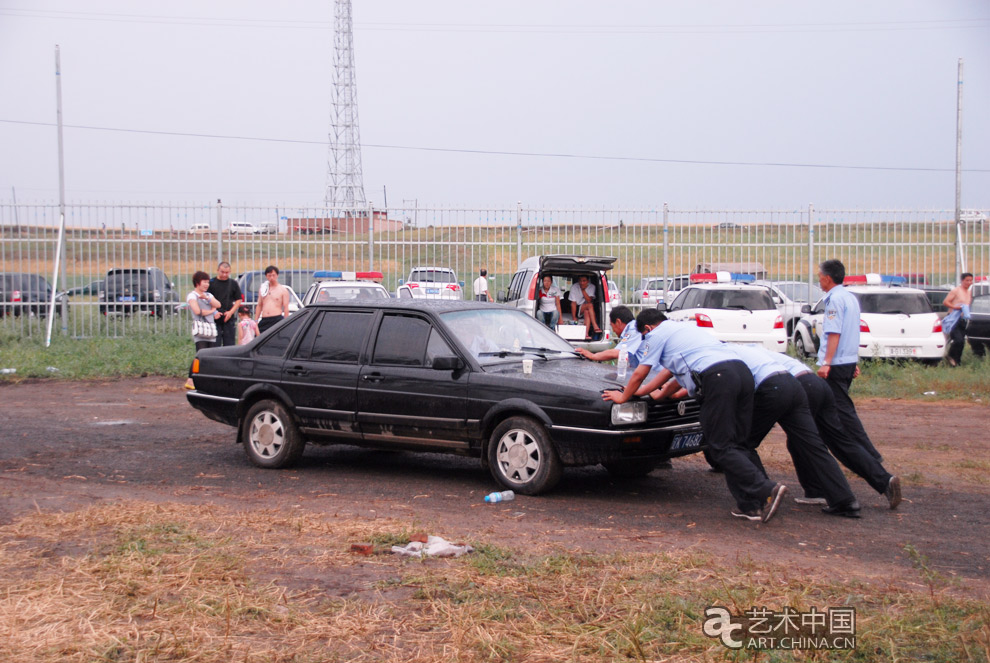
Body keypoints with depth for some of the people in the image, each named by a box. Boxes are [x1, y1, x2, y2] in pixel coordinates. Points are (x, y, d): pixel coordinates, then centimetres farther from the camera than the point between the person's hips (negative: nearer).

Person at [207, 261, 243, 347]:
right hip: (215, 318, -2)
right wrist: (214, 312, -13)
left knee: (229, 344, 4)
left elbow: (239, 300, 11)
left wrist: (231, 312, -3)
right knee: (215, 345, -4)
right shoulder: (211, 283, 1)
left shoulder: (233, 283, 9)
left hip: (229, 319, 2)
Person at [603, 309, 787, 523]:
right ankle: (747, 503, 3)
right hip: (742, 370, 8)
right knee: (736, 443, 11)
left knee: (721, 447, -5)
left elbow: (639, 374, 18)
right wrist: (641, 390, 55)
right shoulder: (684, 328, 38)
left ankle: (766, 491, -18)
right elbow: (671, 369, 47)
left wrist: (623, 397, 36)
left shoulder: (657, 334, 13)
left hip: (717, 378, -8)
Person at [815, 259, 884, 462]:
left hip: (837, 364, -10)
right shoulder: (851, 297, 15)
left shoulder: (835, 299, -14)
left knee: (843, 411, -8)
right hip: (848, 362, 10)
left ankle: (870, 456, -10)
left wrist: (826, 363, -24)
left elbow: (834, 333, -21)